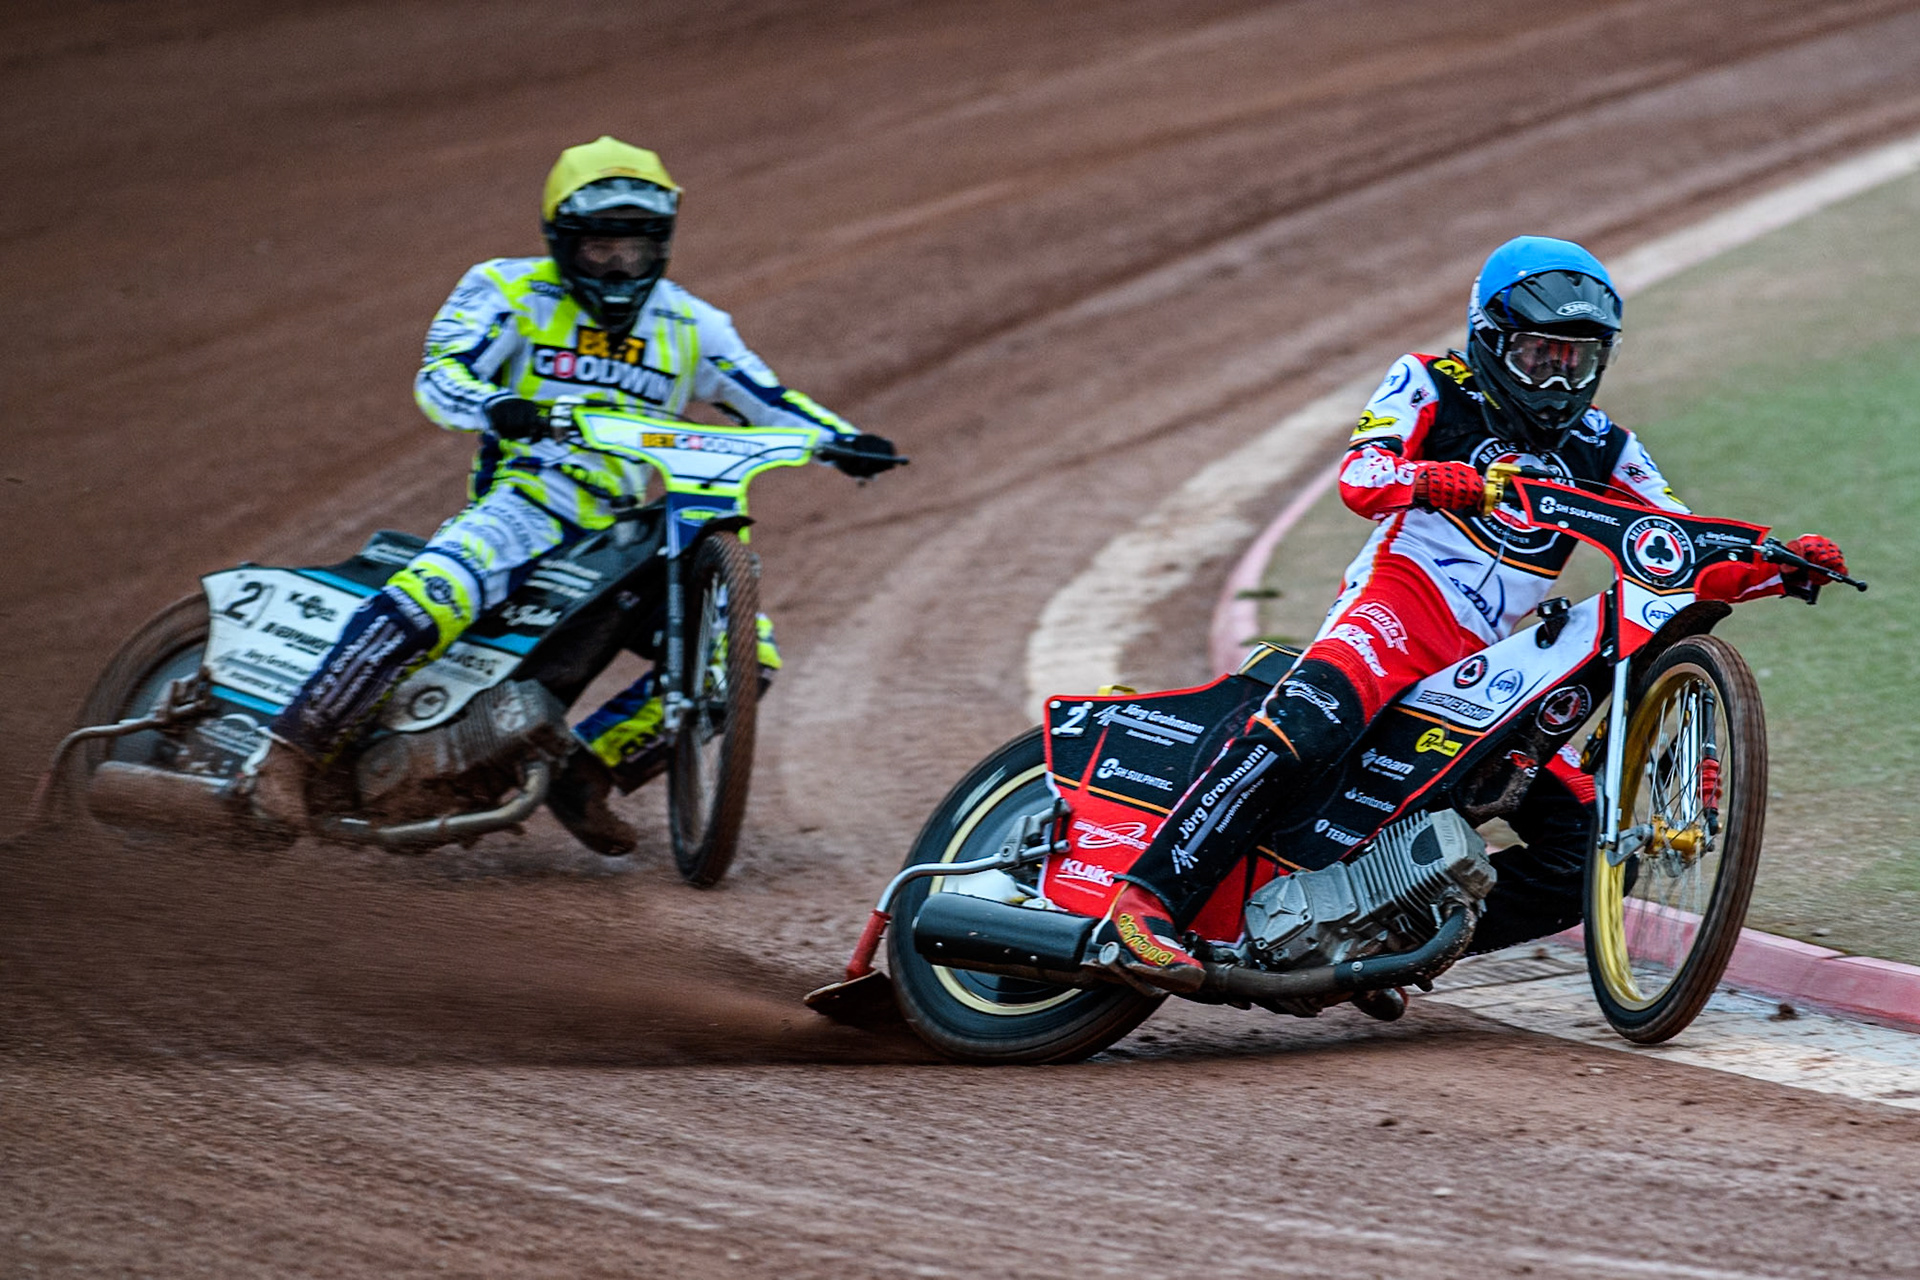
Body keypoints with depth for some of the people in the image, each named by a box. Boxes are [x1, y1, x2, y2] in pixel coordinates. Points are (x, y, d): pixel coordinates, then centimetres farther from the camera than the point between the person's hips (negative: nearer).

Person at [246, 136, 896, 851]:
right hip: (526, 497, -5)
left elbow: (767, 401, 16)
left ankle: (583, 772, 0)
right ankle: (291, 748, -31)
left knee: (747, 647, -10)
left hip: (628, 528, 5)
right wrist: (495, 407, -31)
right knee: (435, 597, -36)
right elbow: (439, 376, -8)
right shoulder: (510, 291, 5)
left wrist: (843, 441, -4)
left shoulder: (688, 327, 17)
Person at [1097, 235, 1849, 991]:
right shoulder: (1433, 387, 6)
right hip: (1402, 597, -6)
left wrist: (1783, 565, -6)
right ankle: (1149, 900, -40)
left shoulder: (1603, 453, 18)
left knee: (1582, 855, -6)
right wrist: (1430, 479, -34)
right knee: (1305, 728, -36)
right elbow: (1359, 476, -12)